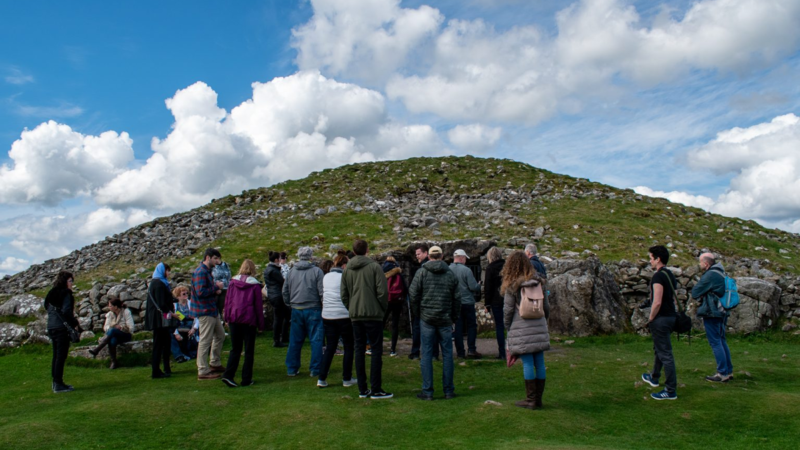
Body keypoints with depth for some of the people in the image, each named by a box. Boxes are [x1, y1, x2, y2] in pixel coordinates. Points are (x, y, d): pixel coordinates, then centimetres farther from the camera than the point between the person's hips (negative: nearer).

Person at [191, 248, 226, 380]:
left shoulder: (207, 271, 16)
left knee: (220, 335, 18)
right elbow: (200, 292, -27)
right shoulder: (200, 272, -17)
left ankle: (215, 364, 30)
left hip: (212, 310, 11)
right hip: (205, 311, -11)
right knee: (205, 341, -5)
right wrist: (216, 287, -16)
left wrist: (216, 290, 1)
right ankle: (203, 371, 3)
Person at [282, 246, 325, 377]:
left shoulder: (291, 272, 6)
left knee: (295, 341, 12)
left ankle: (292, 369, 18)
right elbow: (322, 292, -9)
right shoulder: (316, 271, -8)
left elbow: (285, 291, 12)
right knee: (316, 340, 4)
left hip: (296, 310, 4)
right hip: (313, 309, -4)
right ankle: (315, 369, 6)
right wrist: (324, 307, 2)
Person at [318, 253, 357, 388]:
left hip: (327, 316, 5)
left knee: (330, 347, 13)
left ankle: (322, 379, 9)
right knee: (349, 347, 9)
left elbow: (322, 295, 14)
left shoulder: (326, 277, 8)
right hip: (344, 315, -5)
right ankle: (347, 379, 13)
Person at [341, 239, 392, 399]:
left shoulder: (347, 270, 9)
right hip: (373, 314, -5)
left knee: (359, 350, 10)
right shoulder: (374, 267, -7)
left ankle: (362, 389, 13)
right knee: (376, 350, 1)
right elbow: (382, 291, -11)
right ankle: (376, 390, 1)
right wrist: (383, 309, 3)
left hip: (355, 316, 5)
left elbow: (344, 294, 11)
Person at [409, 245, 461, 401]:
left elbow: (413, 295, -4)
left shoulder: (422, 272, -2)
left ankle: (427, 391, 4)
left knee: (426, 354, 3)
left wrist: (418, 314, 9)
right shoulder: (450, 274, 4)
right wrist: (453, 317, 15)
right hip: (445, 320, 1)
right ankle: (449, 390, 13)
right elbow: (457, 298, 6)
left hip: (427, 319, -1)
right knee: (447, 354, 8)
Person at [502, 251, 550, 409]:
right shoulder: (538, 282, 8)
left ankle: (531, 400, 5)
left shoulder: (512, 285, -7)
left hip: (521, 328, -5)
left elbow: (508, 310, -5)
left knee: (528, 363, -1)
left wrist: (508, 327, 9)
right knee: (539, 362, 8)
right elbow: (546, 306, 13)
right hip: (539, 327, 5)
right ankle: (538, 398, 17)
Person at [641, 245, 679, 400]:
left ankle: (671, 391, 0)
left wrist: (650, 319, -12)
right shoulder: (670, 275, 12)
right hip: (671, 316, 10)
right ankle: (654, 378, 43)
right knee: (659, 349, 25)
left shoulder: (658, 276, -19)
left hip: (661, 318, -10)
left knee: (665, 354, -5)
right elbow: (673, 298, 17)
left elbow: (657, 302, -23)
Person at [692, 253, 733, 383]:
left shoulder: (710, 275, -16)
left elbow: (695, 293, -14)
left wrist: (699, 296, 6)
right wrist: (703, 295, 3)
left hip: (711, 313, -10)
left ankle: (722, 373, -2)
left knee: (715, 343, -5)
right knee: (722, 341, 15)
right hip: (721, 312, 10)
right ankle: (728, 371, 21)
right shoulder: (721, 273, 15)